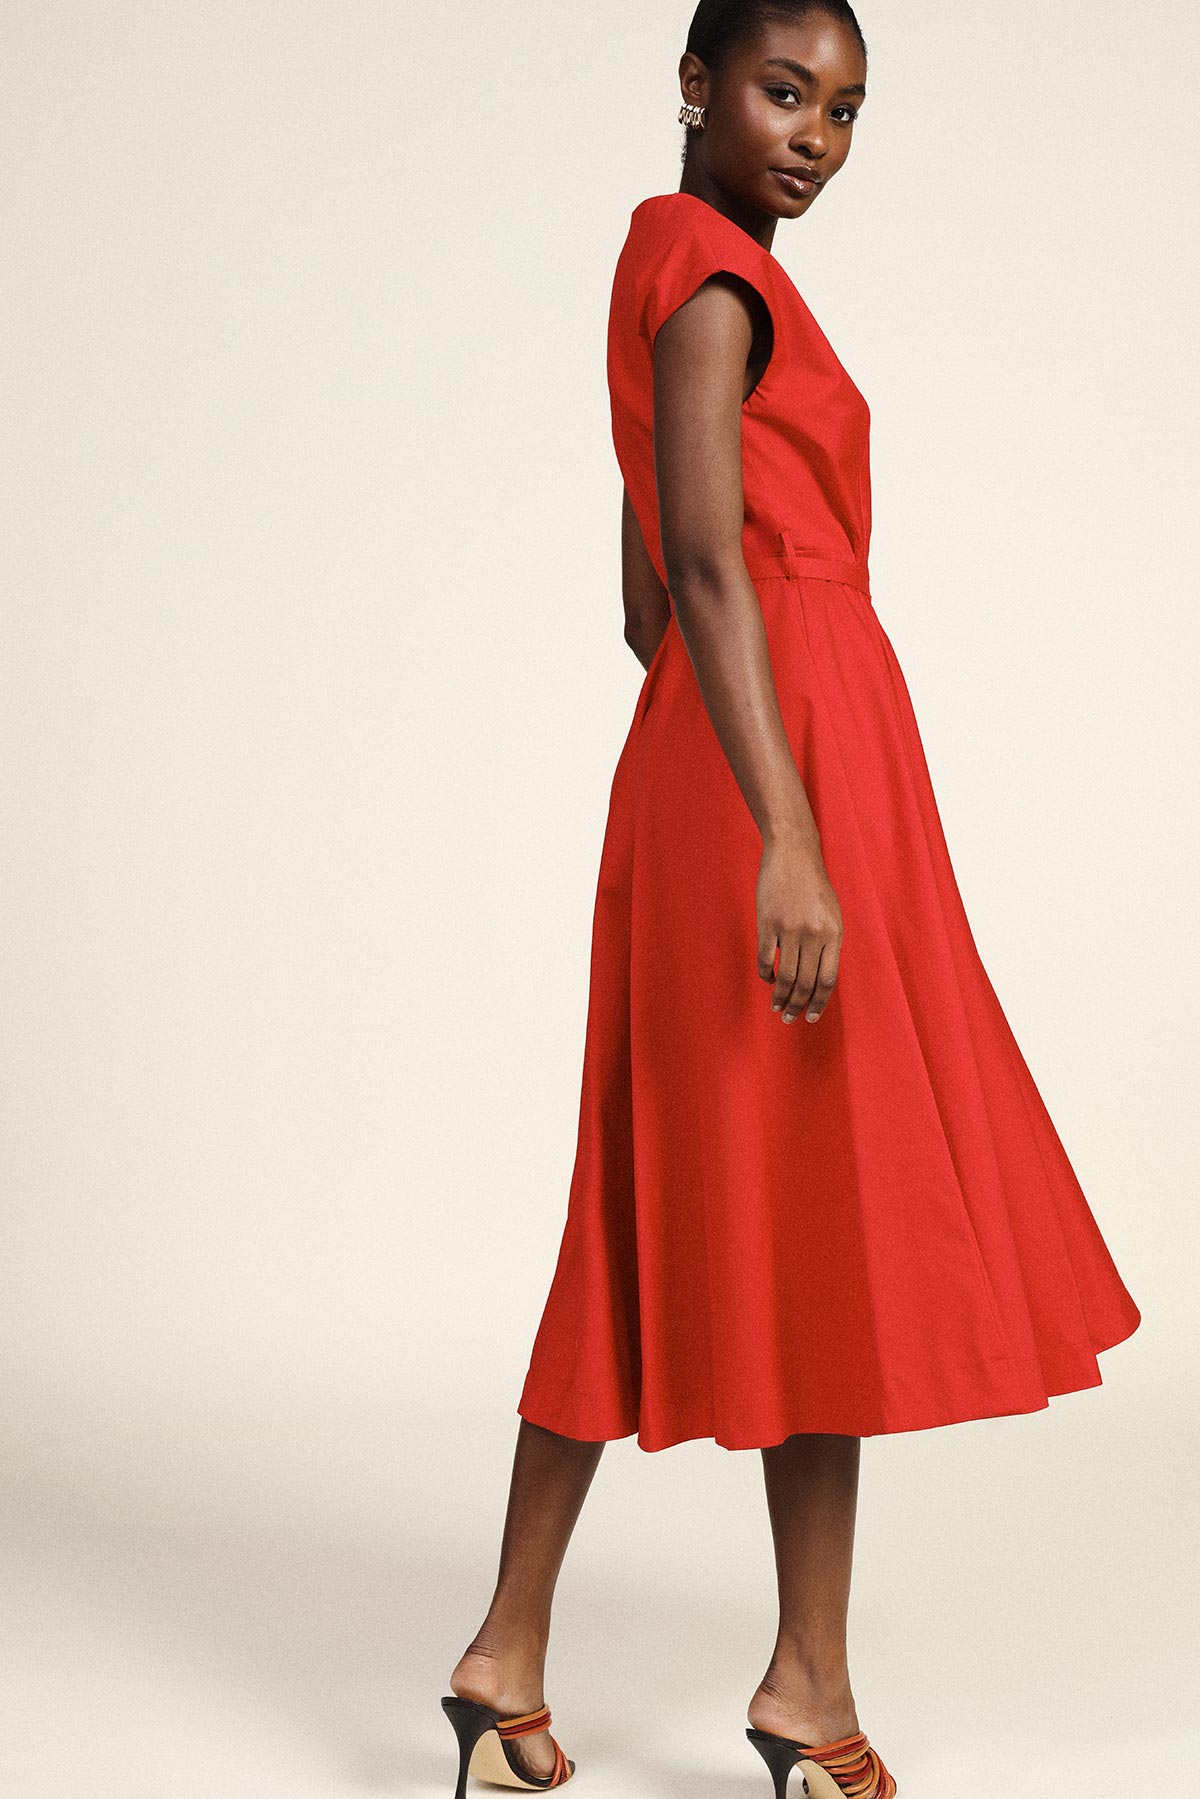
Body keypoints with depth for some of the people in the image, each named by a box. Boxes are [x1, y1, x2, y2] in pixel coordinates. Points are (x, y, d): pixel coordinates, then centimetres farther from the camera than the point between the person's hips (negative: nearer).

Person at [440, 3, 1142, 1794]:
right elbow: (703, 564, -21)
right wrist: (789, 838, -28)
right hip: (788, 763, -10)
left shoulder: (680, 271, 20)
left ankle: (511, 1651, 14)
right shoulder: (713, 271, -9)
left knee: (667, 1222, 10)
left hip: (710, 760, 10)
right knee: (821, 1216, -2)